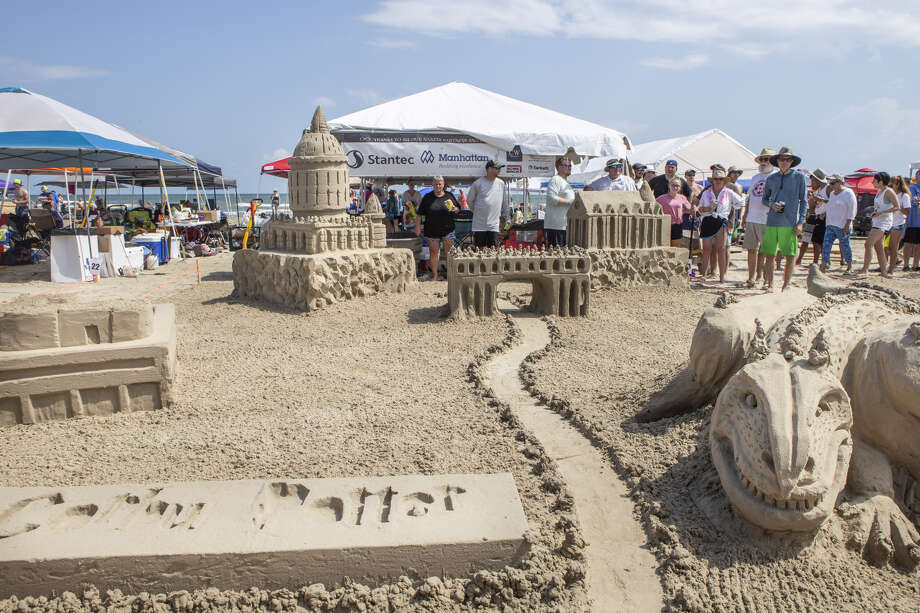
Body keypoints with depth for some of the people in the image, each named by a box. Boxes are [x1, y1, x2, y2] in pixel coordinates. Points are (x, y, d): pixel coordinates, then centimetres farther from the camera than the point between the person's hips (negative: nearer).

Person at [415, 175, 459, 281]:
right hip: (432, 230, 0)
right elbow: (421, 213, 8)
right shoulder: (427, 197, 5)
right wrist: (418, 225, 2)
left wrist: (455, 209, -9)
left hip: (447, 229, 0)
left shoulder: (449, 196, 7)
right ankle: (434, 275, 12)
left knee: (449, 252, -1)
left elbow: (458, 208, 14)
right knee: (433, 252, 4)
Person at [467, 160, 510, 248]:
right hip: (479, 225, -2)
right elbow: (469, 200, 8)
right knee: (480, 249, 2)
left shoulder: (501, 183, 7)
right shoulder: (478, 183, -3)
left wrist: (504, 217, 20)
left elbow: (505, 202, 18)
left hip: (494, 225, 2)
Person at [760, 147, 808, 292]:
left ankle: (786, 285, 8)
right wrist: (772, 205, -4)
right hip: (771, 222, 2)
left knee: (790, 256, -1)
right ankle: (769, 284, 12)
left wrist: (800, 222, -4)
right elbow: (765, 198, 20)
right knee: (769, 255, 3)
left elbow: (803, 201, 5)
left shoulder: (799, 177, 4)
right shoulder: (771, 179, 11)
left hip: (789, 224, -2)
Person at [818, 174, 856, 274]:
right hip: (830, 225, 7)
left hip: (842, 226, -7)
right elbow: (826, 206, 29)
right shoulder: (832, 194, 16)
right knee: (826, 245, -7)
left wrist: (847, 225, -15)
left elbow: (852, 211, -10)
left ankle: (849, 267, 18)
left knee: (845, 246, 3)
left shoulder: (848, 193, -6)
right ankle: (823, 267, -11)